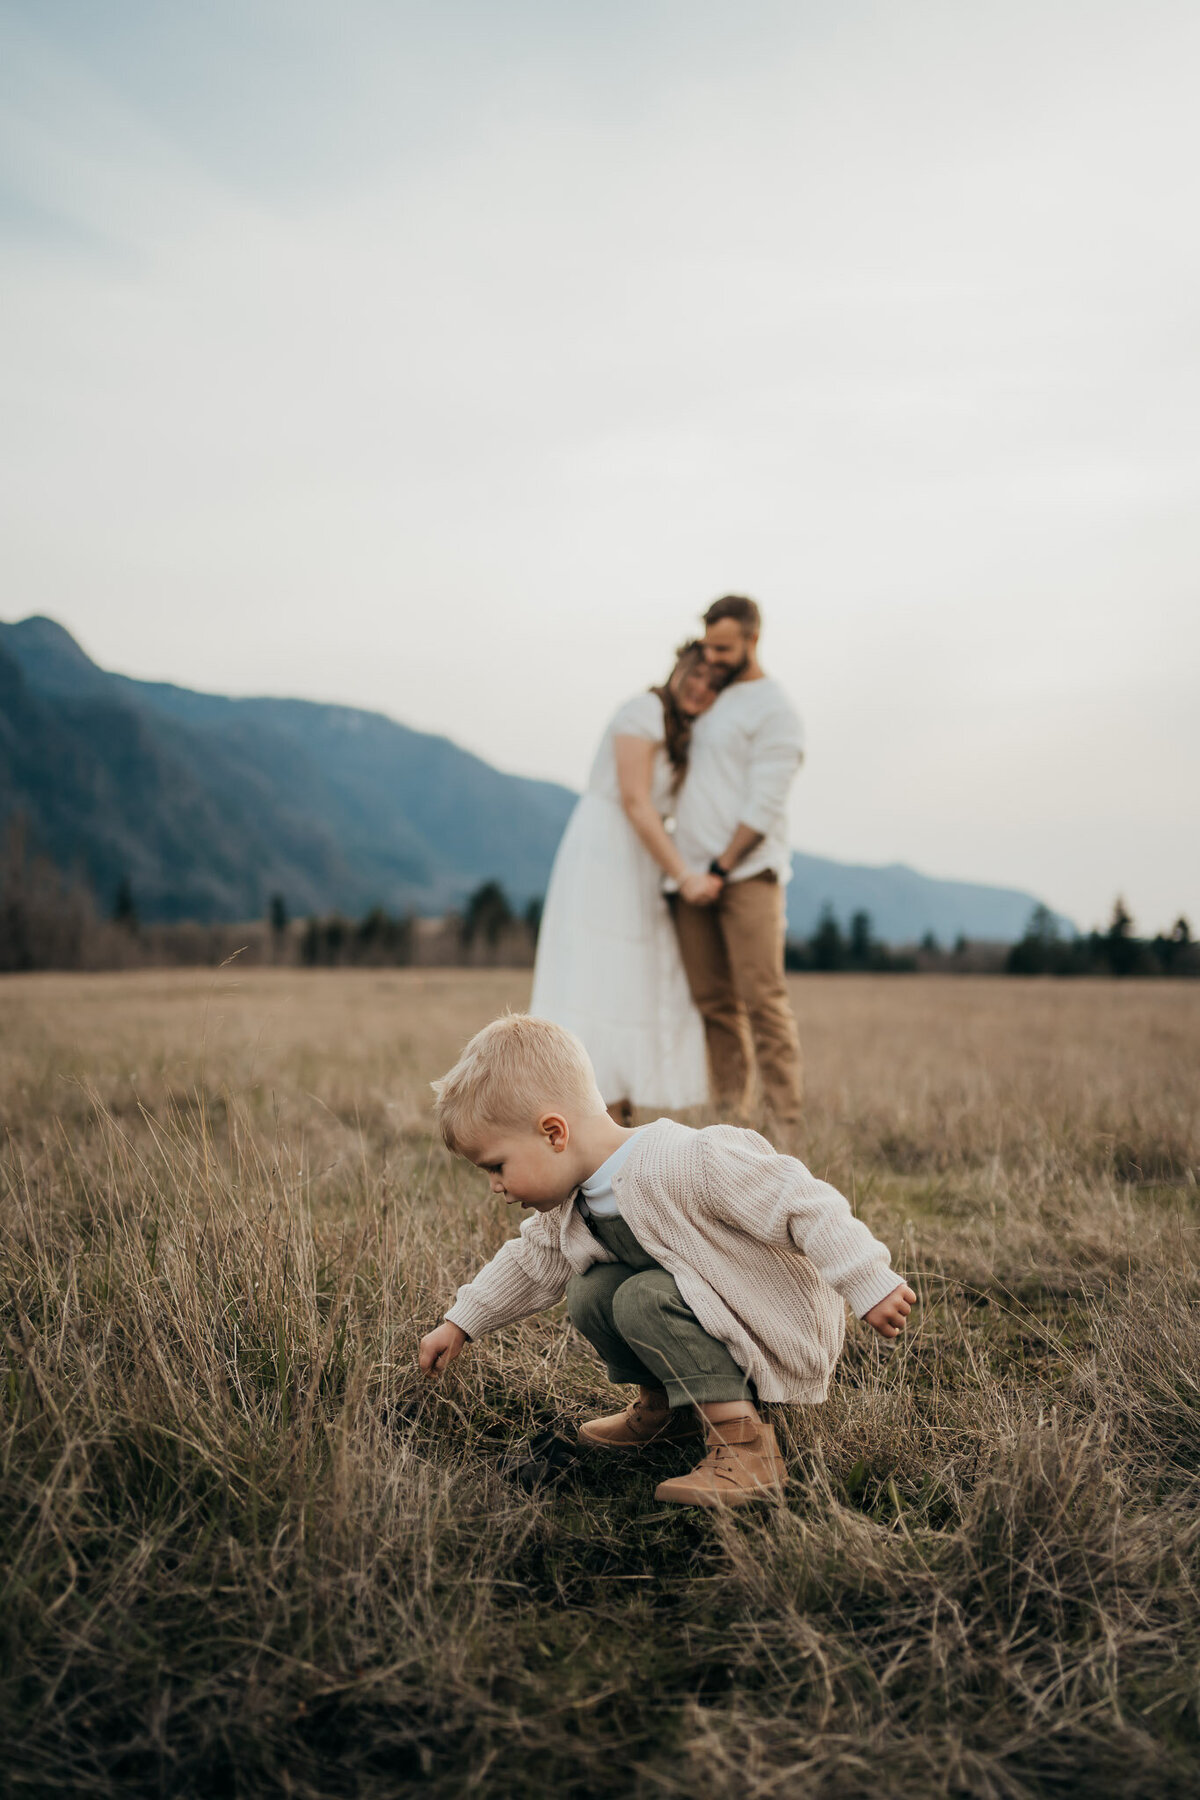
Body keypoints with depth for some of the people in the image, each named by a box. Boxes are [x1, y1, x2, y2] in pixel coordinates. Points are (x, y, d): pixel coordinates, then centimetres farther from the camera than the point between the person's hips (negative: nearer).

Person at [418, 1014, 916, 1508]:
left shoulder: (688, 1164, -31)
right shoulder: (567, 1205, -1)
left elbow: (803, 1206, -28)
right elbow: (532, 1264, 19)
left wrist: (870, 1287, -25)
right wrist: (460, 1323, 19)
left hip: (784, 1335, -8)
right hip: (713, 1316, 8)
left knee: (645, 1299, -27)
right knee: (589, 1292, -5)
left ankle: (745, 1444, -24)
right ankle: (664, 1405, 15)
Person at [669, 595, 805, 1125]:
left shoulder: (775, 711, -5)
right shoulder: (710, 696, 20)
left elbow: (763, 807, -12)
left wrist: (720, 870, -15)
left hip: (748, 872, -7)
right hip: (693, 873, 7)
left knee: (762, 996, -11)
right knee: (713, 1000, 3)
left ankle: (786, 1117, -7)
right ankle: (729, 1113, 7)